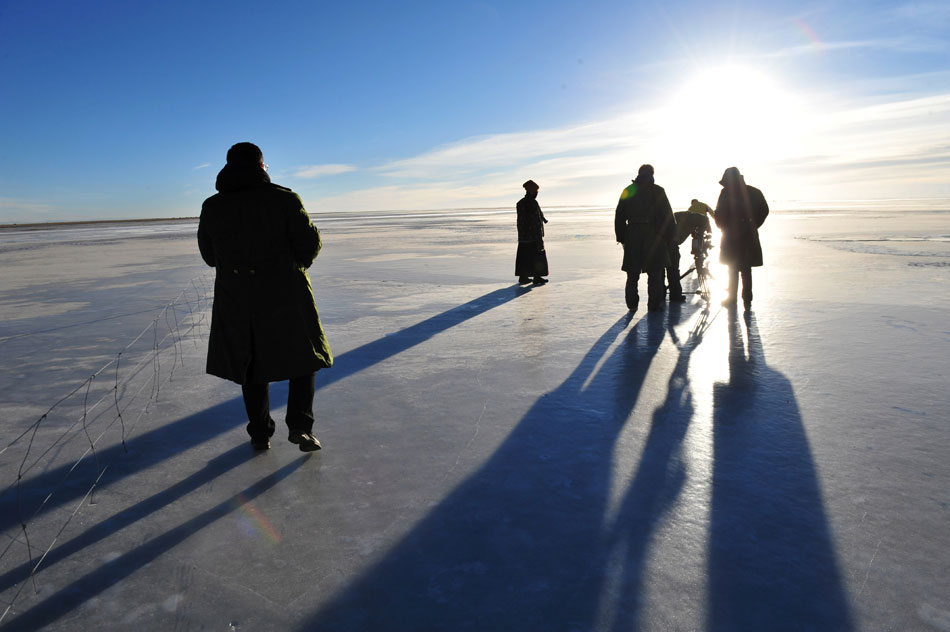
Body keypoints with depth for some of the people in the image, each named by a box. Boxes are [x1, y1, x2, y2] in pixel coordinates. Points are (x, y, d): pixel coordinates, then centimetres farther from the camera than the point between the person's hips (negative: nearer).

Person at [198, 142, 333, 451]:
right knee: (303, 356, 13)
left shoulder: (212, 207, 2)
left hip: (237, 298, 3)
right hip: (284, 294, -3)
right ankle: (299, 425, 3)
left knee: (252, 364, 16)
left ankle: (260, 434, 21)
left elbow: (209, 254, 11)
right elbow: (309, 242, -8)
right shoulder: (284, 199, -9)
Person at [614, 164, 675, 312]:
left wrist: (621, 237, 14)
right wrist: (669, 236, 3)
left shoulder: (628, 191, 8)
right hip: (653, 237, -3)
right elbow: (667, 216, -3)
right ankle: (654, 304, 2)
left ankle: (632, 304, 12)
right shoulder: (658, 191, -2)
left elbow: (619, 217, 9)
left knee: (632, 274, 11)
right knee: (655, 273, 3)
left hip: (632, 237, 3)